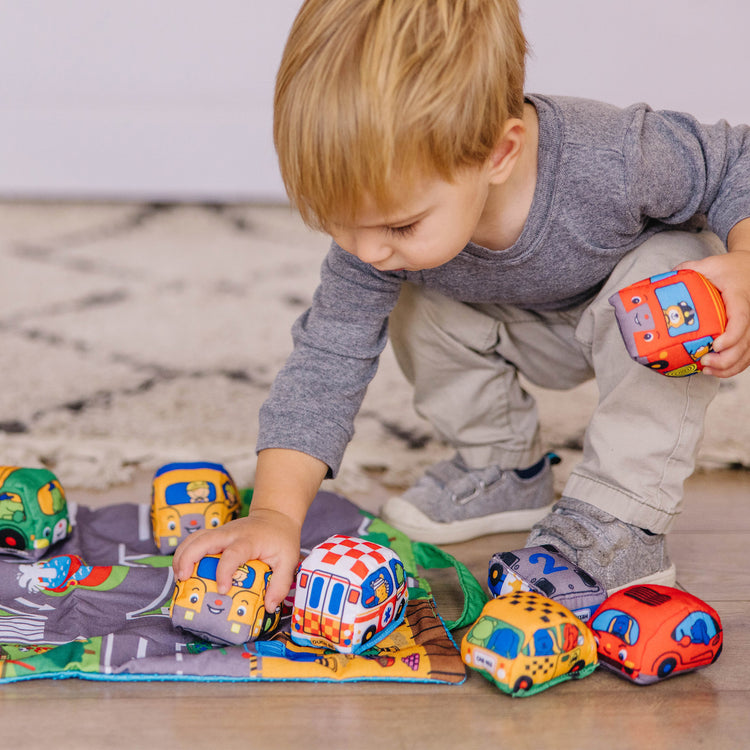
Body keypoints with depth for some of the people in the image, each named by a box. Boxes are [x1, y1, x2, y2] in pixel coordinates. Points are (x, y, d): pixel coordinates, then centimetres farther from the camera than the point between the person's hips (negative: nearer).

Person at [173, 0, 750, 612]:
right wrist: (275, 513, -39)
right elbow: (326, 363, -29)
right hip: (531, 331, 4)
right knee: (414, 309, -17)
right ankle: (506, 469, 7)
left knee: (672, 273, -34)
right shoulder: (378, 216, -31)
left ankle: (619, 518, -22)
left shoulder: (619, 161, -43)